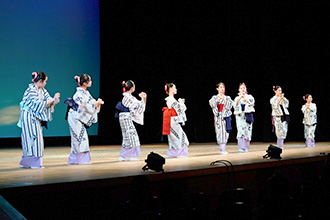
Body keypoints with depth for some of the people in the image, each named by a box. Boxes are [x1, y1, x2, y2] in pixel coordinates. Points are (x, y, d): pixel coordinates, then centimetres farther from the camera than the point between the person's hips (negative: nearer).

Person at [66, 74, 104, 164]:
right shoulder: (79, 93, -18)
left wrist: (98, 103, -4)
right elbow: (85, 106, -22)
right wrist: (96, 103, -17)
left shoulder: (86, 92, 9)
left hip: (80, 119, 9)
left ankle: (83, 159, 13)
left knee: (83, 138, 8)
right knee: (78, 138, -6)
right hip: (75, 118, -9)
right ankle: (75, 159, 2)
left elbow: (92, 102, 15)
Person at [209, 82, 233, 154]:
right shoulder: (215, 97, 9)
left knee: (225, 132, -2)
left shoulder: (227, 97, 14)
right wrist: (218, 99, -23)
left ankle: (224, 149, 2)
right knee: (220, 132, -8)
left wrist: (224, 99, -16)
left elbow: (230, 104, -3)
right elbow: (211, 103, -10)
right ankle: (221, 150, -8)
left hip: (226, 116, 2)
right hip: (218, 116, -2)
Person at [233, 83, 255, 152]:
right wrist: (240, 97, -16)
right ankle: (241, 147, -19)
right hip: (240, 116, 0)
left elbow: (251, 103, -10)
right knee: (240, 130, -14)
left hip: (248, 115, 0)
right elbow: (235, 106, -4)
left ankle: (246, 148, 9)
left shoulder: (249, 97, 9)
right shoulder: (237, 98, 12)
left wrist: (245, 98, -24)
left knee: (247, 131, -1)